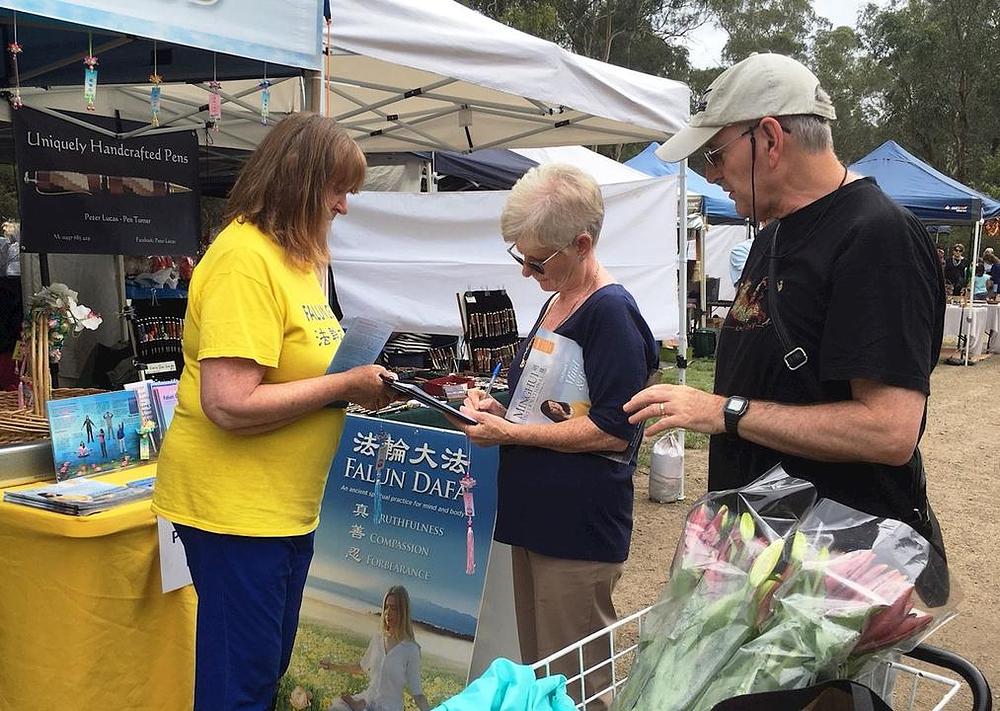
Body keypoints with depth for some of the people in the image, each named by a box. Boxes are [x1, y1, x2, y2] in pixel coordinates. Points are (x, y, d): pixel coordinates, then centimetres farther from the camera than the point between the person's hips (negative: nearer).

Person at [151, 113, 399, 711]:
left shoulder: (293, 255, 10)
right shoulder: (244, 258, -19)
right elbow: (230, 404, -26)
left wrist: (362, 380, 0)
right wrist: (345, 385, -19)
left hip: (286, 505, 9)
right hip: (234, 507, -9)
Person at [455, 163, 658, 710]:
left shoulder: (612, 313, -16)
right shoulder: (555, 304, 12)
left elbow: (612, 432, -21)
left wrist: (511, 433, -17)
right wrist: (497, 407, 4)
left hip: (580, 530, -9)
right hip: (533, 519, 9)